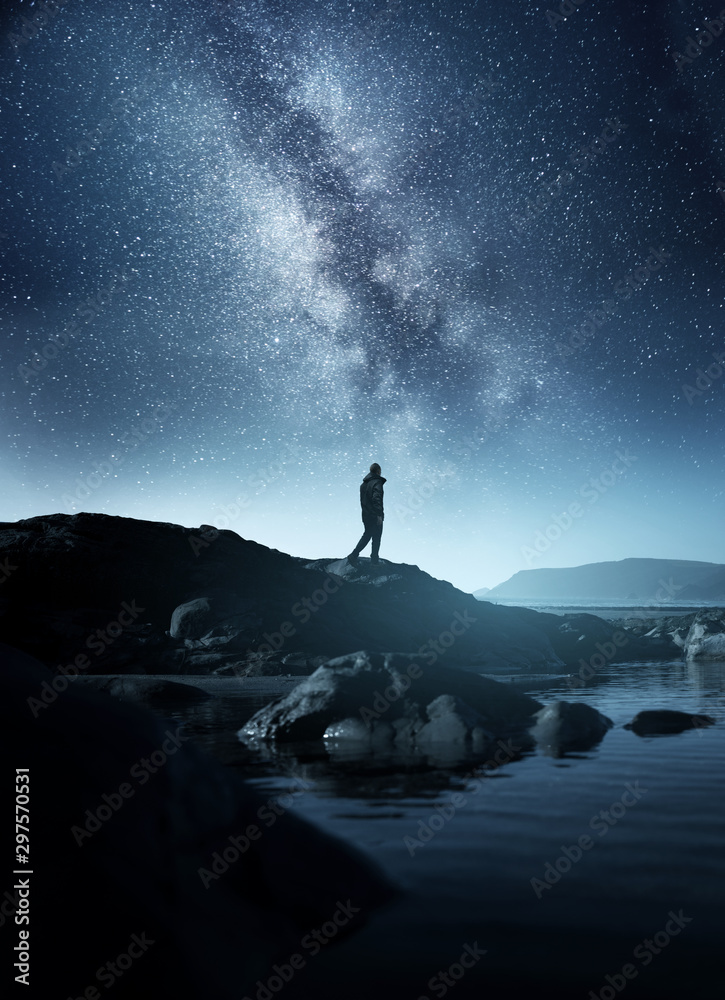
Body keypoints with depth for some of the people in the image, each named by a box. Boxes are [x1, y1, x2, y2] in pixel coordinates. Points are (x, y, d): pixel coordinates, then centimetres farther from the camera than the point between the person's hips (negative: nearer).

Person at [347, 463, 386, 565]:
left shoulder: (363, 484, 12)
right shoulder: (377, 482, -15)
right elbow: (376, 499, -24)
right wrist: (379, 514, -23)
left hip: (365, 515, 8)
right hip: (375, 516, -8)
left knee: (367, 535, 17)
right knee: (376, 537, 5)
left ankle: (354, 555, 8)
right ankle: (374, 559, 11)